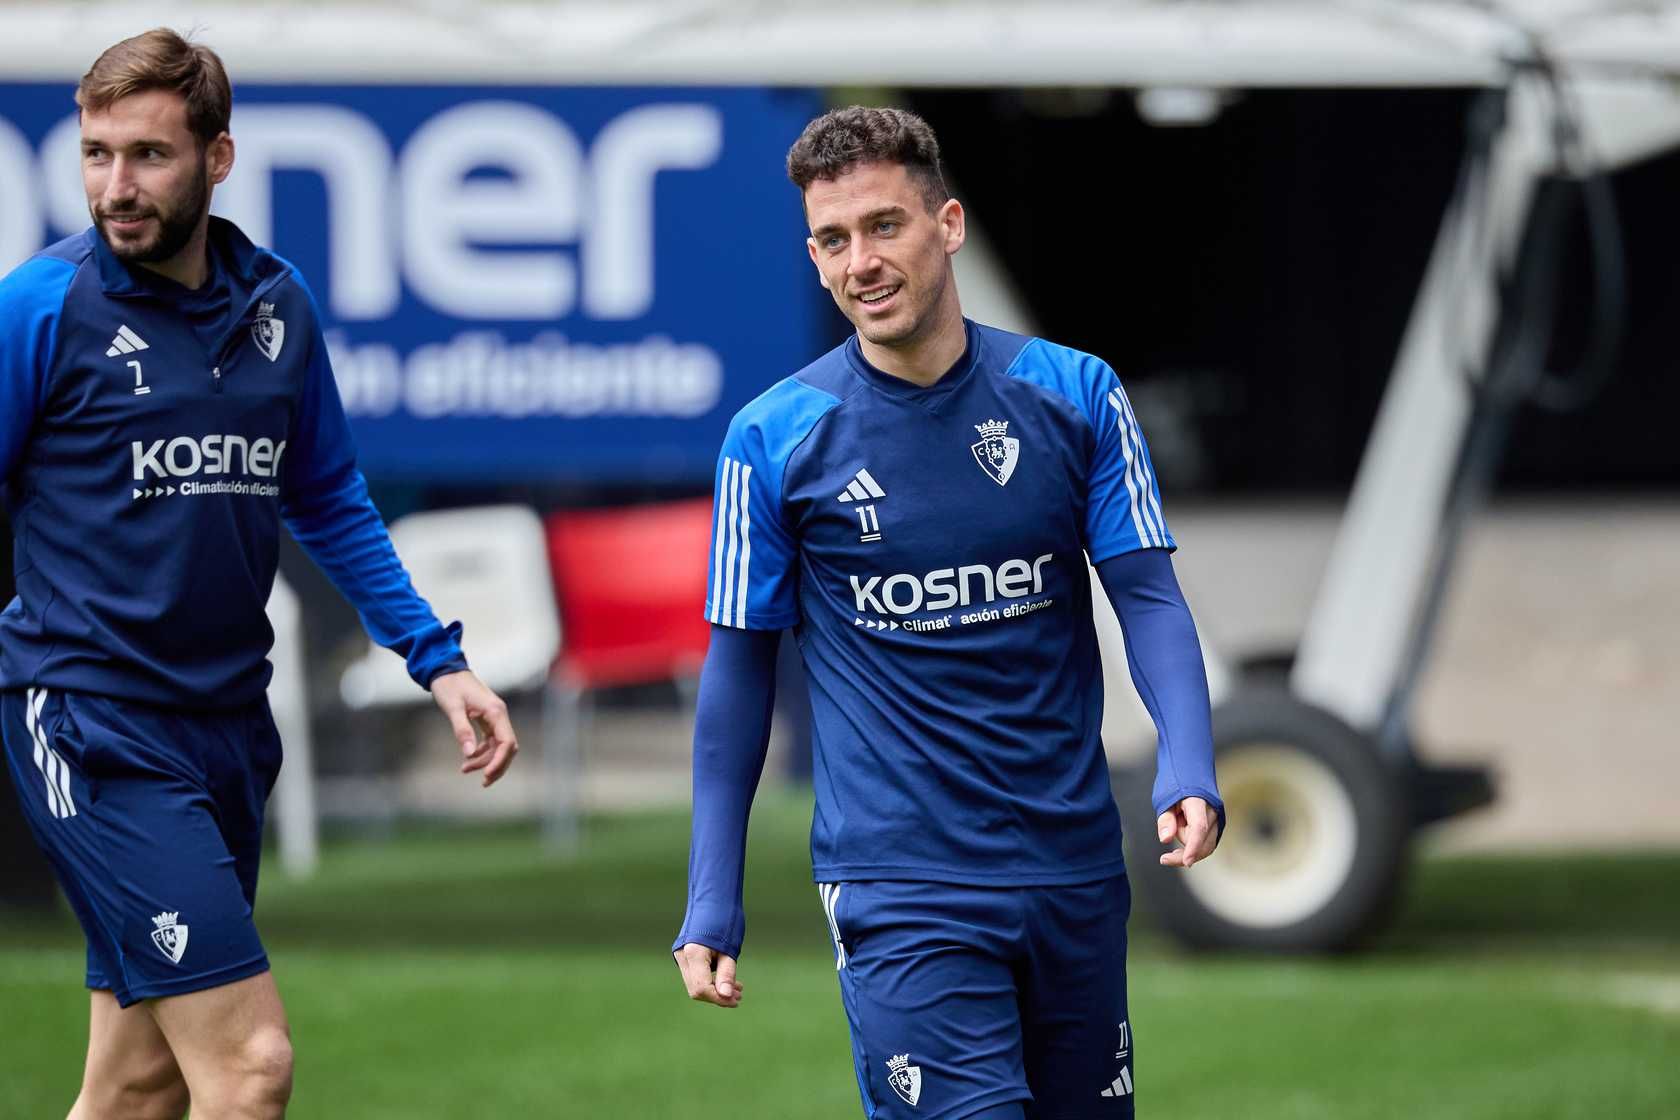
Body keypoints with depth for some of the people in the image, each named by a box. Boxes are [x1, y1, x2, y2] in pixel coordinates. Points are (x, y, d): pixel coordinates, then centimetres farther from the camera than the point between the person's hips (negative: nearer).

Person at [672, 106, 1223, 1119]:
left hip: (1075, 871, 3)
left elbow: (1148, 594, 3)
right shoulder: (773, 438, -2)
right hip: (897, 885, -3)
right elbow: (741, 664, 4)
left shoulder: (1076, 396, 2)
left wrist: (1188, 771, -15)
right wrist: (712, 905, 2)